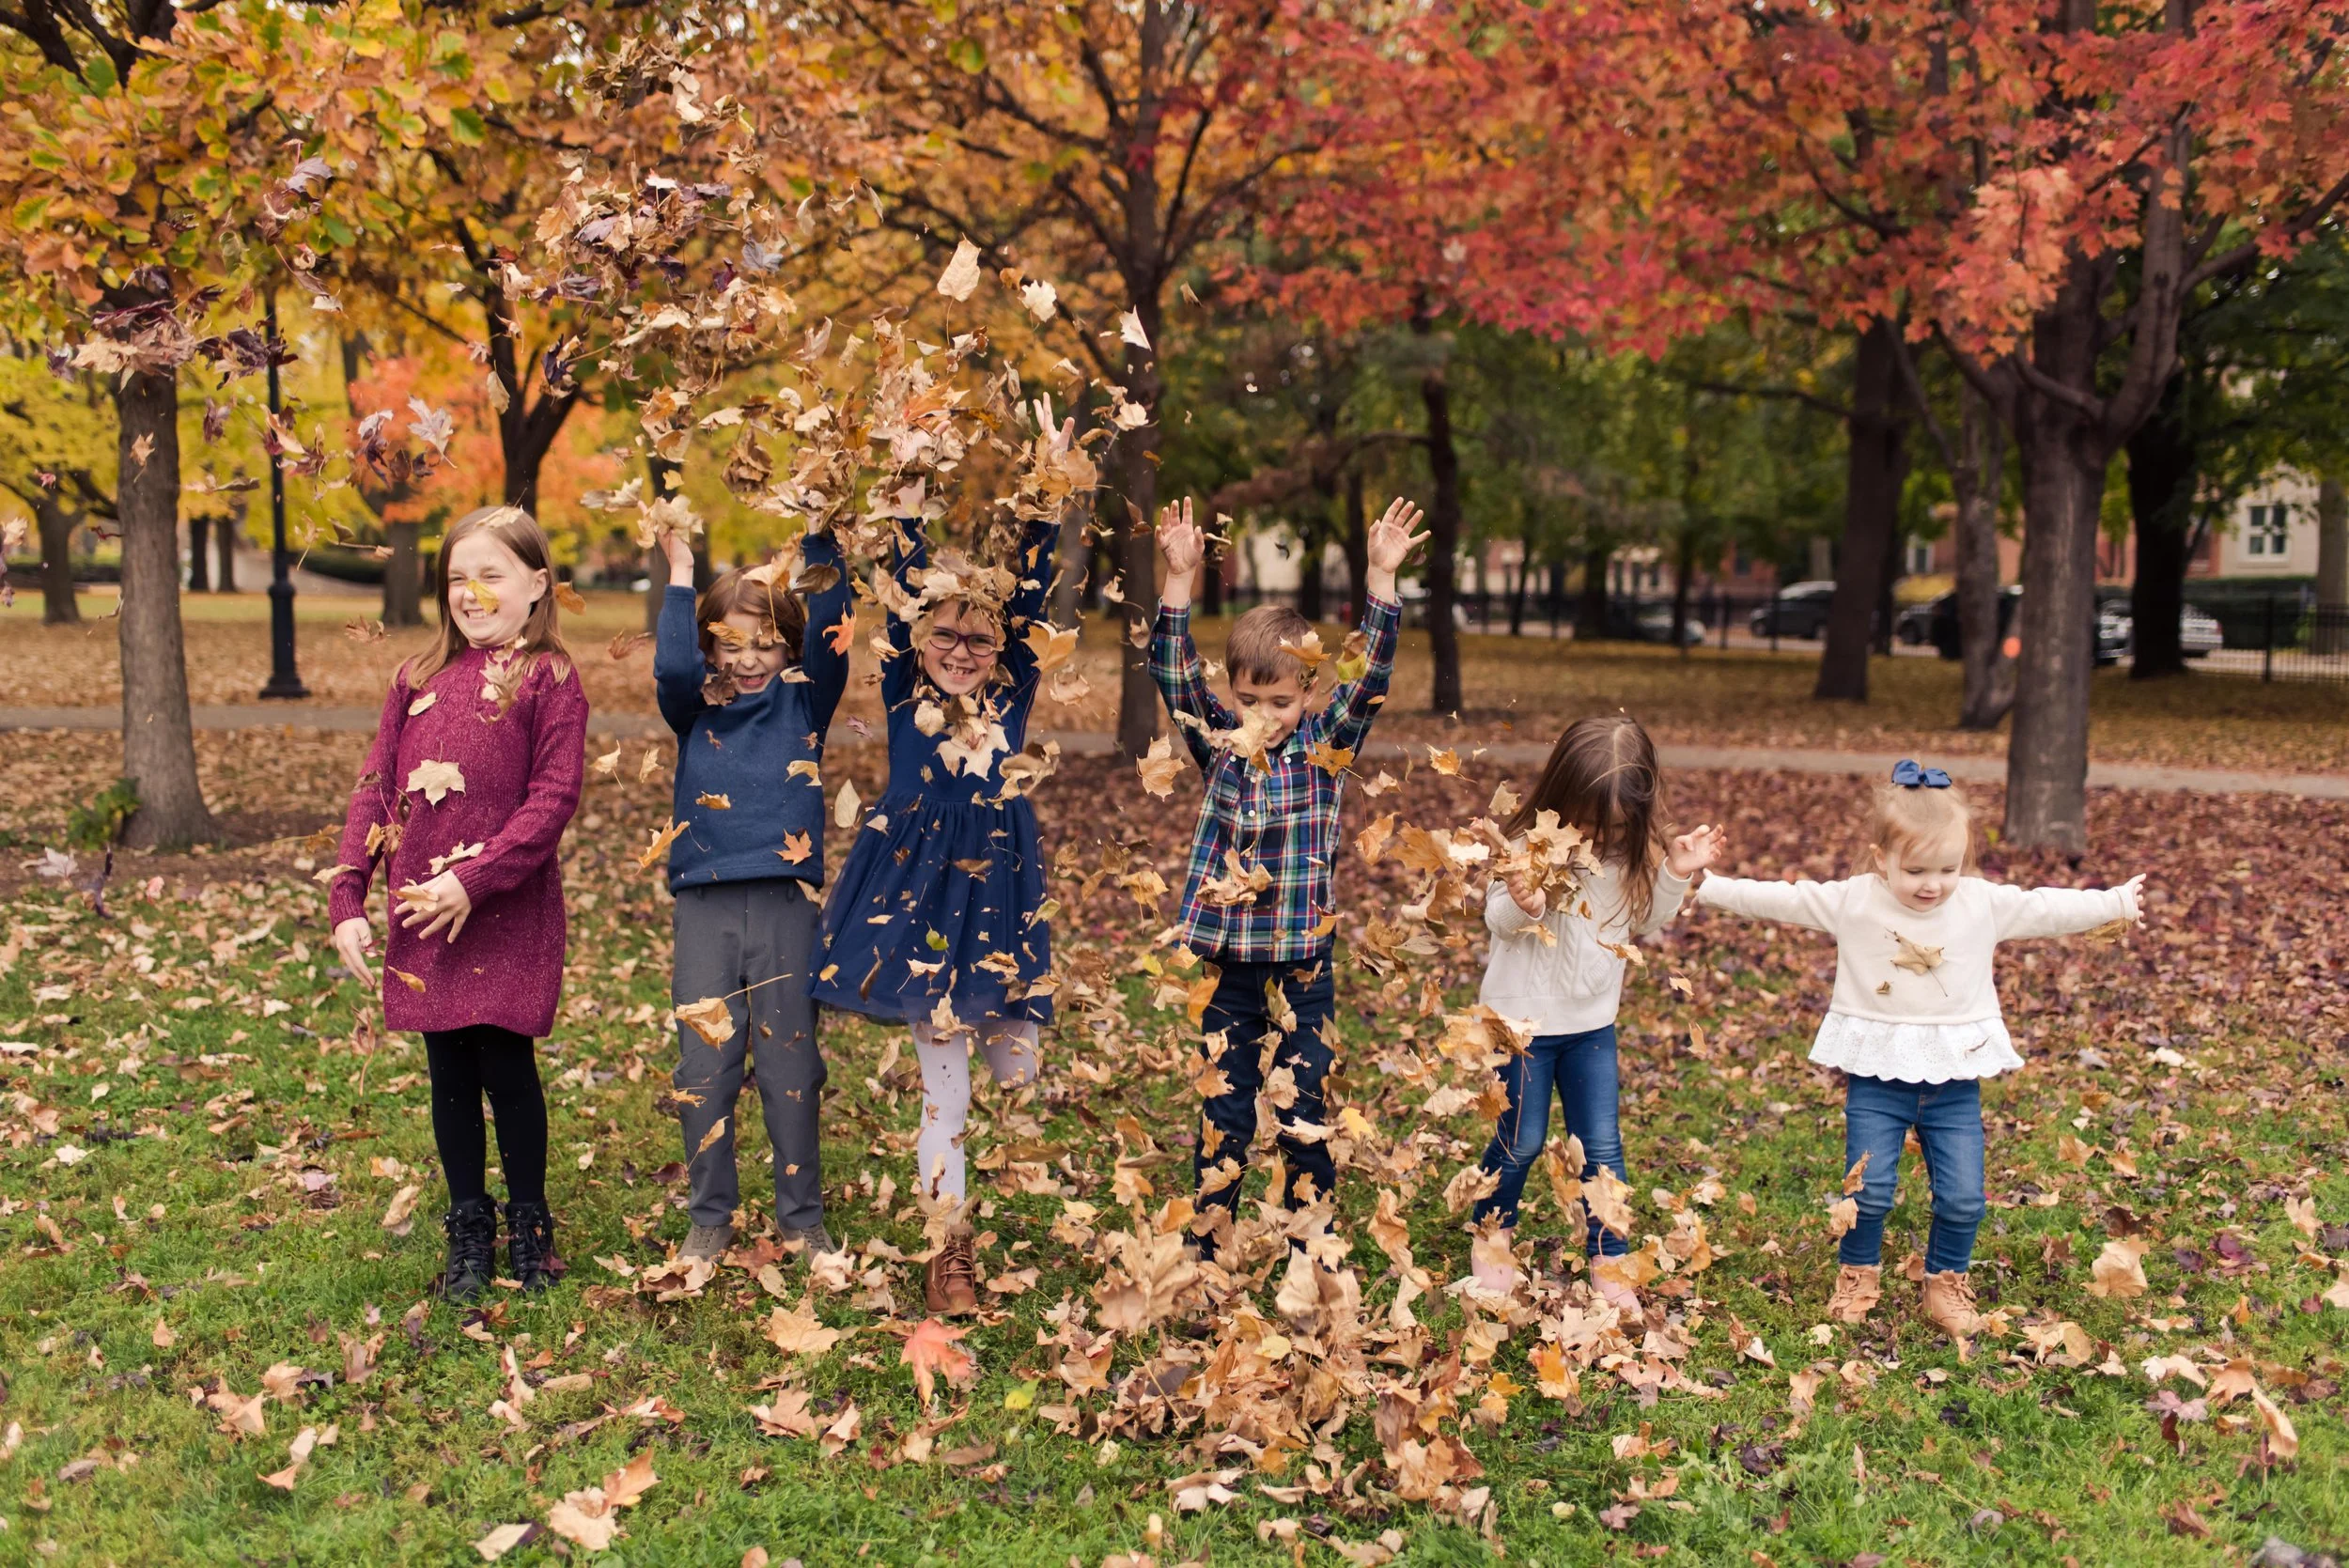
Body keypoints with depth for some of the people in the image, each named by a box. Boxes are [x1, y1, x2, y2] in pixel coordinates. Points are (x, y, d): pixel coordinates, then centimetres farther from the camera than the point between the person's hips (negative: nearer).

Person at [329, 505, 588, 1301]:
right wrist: (348, 900, 3)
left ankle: (529, 1229, 21)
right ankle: (468, 1235, 26)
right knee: (449, 1077, 12)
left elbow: (553, 798, -12)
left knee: (507, 1070, 2)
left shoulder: (548, 678, -4)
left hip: (508, 917, -5)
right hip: (421, 917, 5)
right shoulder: (418, 679, 12)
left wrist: (473, 879, -19)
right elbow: (374, 789, 11)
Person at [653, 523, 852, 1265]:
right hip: (705, 904, 1)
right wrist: (680, 571, -7)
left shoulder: (804, 702, 7)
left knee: (790, 1066, 6)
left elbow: (831, 637, -8)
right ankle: (711, 1217, 19)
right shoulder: (696, 708, 8)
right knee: (704, 1069, 6)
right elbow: (671, 667, -12)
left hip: (785, 902, -1)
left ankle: (803, 1218, 18)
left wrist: (820, 548, -12)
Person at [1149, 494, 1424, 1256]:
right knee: (1222, 1120, 10)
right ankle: (1210, 1259, 22)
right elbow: (1174, 670, -9)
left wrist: (1382, 575, -22)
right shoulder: (1218, 745, 1)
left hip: (1303, 969, -1)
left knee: (1305, 1121, 5)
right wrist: (1180, 578, -21)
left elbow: (1373, 672, -12)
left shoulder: (1328, 745, -2)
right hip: (1229, 966, 1)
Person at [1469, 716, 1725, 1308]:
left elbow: (1645, 921, 6)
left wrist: (1676, 874, -9)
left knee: (1601, 1145, 6)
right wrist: (1521, 906, -36)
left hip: (1593, 1021, 3)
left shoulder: (1632, 851, -6)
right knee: (1521, 1140, 9)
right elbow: (1497, 921, -14)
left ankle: (1609, 1260, 20)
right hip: (1523, 1016, -3)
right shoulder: (1529, 845, -19)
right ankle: (1490, 1239, 32)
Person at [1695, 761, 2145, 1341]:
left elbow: (2054, 908, 9)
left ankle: (1946, 1283, 23)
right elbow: (1775, 899, -6)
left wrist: (2117, 902, 11)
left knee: (1962, 1196, 0)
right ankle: (1858, 1274, 22)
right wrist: (1703, 885, -9)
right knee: (1868, 1190, -3)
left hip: (1955, 1079, 2)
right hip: (1877, 1077, -1)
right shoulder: (1850, 902, -7)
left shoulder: (1987, 905, -1)